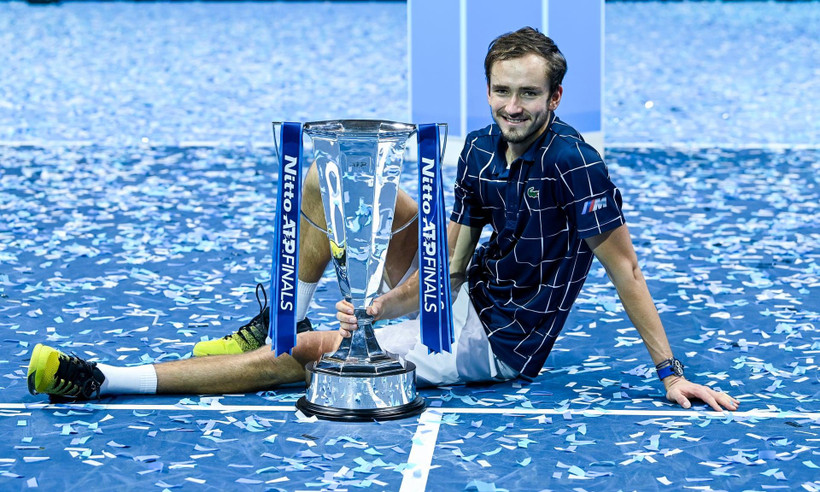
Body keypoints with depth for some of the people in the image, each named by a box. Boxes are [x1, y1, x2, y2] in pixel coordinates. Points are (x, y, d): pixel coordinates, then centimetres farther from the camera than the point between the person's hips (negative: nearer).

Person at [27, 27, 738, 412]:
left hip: (497, 345, -7)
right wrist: (378, 305, -19)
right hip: (464, 295, 7)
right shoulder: (480, 149, -1)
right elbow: (451, 262, -2)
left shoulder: (573, 160, -22)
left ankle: (102, 379, -10)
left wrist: (671, 372, -18)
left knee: (302, 353, -14)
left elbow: (624, 266, -18)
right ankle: (273, 322, 9)